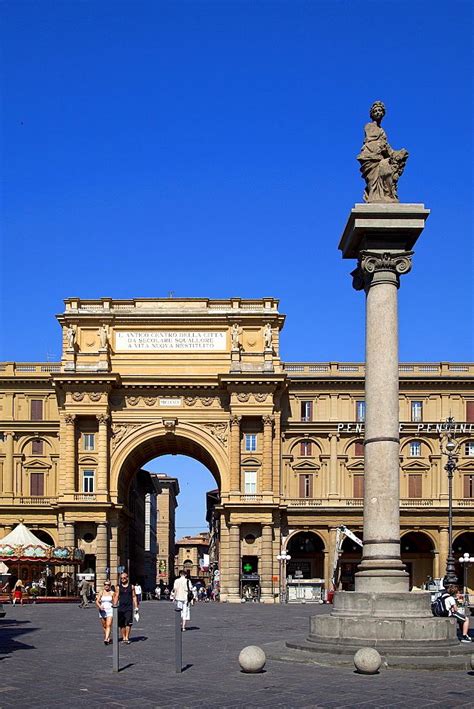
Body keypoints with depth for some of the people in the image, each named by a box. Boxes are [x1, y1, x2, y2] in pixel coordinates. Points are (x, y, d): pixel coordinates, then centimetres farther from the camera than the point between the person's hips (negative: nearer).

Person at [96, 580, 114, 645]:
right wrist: (100, 606, -22)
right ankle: (108, 638, 29)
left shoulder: (112, 593, 2)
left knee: (108, 625, -17)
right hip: (102, 611, 2)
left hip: (110, 610, -2)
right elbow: (97, 601, -4)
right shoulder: (101, 592, 3)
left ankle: (106, 639, -26)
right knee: (104, 626, 11)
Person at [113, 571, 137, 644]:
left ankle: (127, 637, -6)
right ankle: (123, 637, 15)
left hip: (129, 607, -1)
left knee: (128, 623, -10)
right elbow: (116, 597, 7)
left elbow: (134, 597, 9)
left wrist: (136, 607, 4)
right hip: (121, 607, 1)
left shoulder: (131, 586, 8)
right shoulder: (118, 587, 8)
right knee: (122, 624, 4)